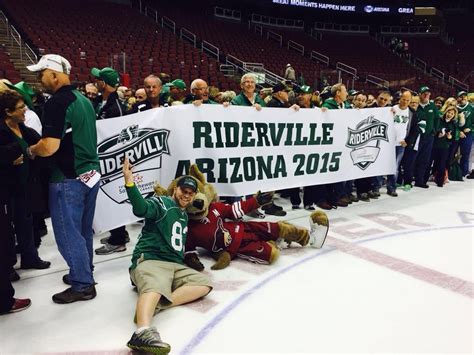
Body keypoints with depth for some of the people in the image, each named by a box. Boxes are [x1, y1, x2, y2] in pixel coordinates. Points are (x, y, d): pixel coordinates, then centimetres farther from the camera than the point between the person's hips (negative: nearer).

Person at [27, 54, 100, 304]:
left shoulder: (56, 103, -16)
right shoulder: (83, 100, 11)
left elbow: (50, 146, -24)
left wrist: (30, 150, -3)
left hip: (68, 178, -9)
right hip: (91, 172, 9)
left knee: (67, 232, 3)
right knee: (83, 229, 19)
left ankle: (82, 285, 12)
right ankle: (84, 272, 33)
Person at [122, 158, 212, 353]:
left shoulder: (185, 216, 26)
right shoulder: (161, 203, 1)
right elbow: (141, 209, -22)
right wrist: (130, 183, -35)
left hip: (175, 266, 7)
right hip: (149, 260, -7)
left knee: (204, 283, -15)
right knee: (155, 287, -37)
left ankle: (155, 305, -31)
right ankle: (143, 332, -64)